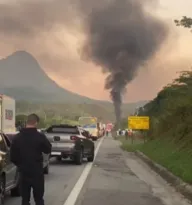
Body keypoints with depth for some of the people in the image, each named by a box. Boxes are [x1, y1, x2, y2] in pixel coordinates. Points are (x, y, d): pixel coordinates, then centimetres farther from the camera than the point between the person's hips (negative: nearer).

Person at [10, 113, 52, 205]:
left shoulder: (17, 137, -2)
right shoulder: (40, 136, -14)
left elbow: (12, 156, 3)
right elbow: (48, 150, 1)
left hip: (23, 171, 3)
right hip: (37, 171, -3)